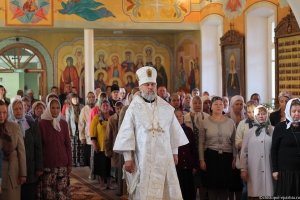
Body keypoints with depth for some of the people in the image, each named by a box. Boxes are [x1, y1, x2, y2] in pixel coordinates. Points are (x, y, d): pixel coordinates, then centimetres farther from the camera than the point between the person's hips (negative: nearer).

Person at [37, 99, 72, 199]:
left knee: (62, 191, 3)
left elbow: (68, 145, 10)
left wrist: (70, 163, 7)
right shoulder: (42, 124, -4)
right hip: (47, 164, -3)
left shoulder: (63, 123, 7)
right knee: (48, 191, -1)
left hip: (62, 163, 3)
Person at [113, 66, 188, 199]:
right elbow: (127, 133, -6)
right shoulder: (134, 108, -4)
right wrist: (127, 158, -10)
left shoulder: (166, 108, 8)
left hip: (164, 157, 3)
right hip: (143, 158, -3)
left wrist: (175, 152, 10)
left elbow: (174, 131, 13)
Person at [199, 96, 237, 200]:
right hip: (210, 156, -1)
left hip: (226, 156, 1)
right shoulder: (205, 122, 2)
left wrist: (234, 158, 3)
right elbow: (201, 143, 2)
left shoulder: (230, 122, 6)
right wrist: (202, 160, -3)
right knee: (212, 185, 2)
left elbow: (234, 142, 9)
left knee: (224, 185, 5)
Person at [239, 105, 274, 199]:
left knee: (268, 192, -3)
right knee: (255, 194, 0)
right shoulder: (249, 132, 8)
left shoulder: (273, 131, 4)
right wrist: (243, 169, 2)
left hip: (269, 168, -1)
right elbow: (244, 152, 7)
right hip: (253, 170, 1)